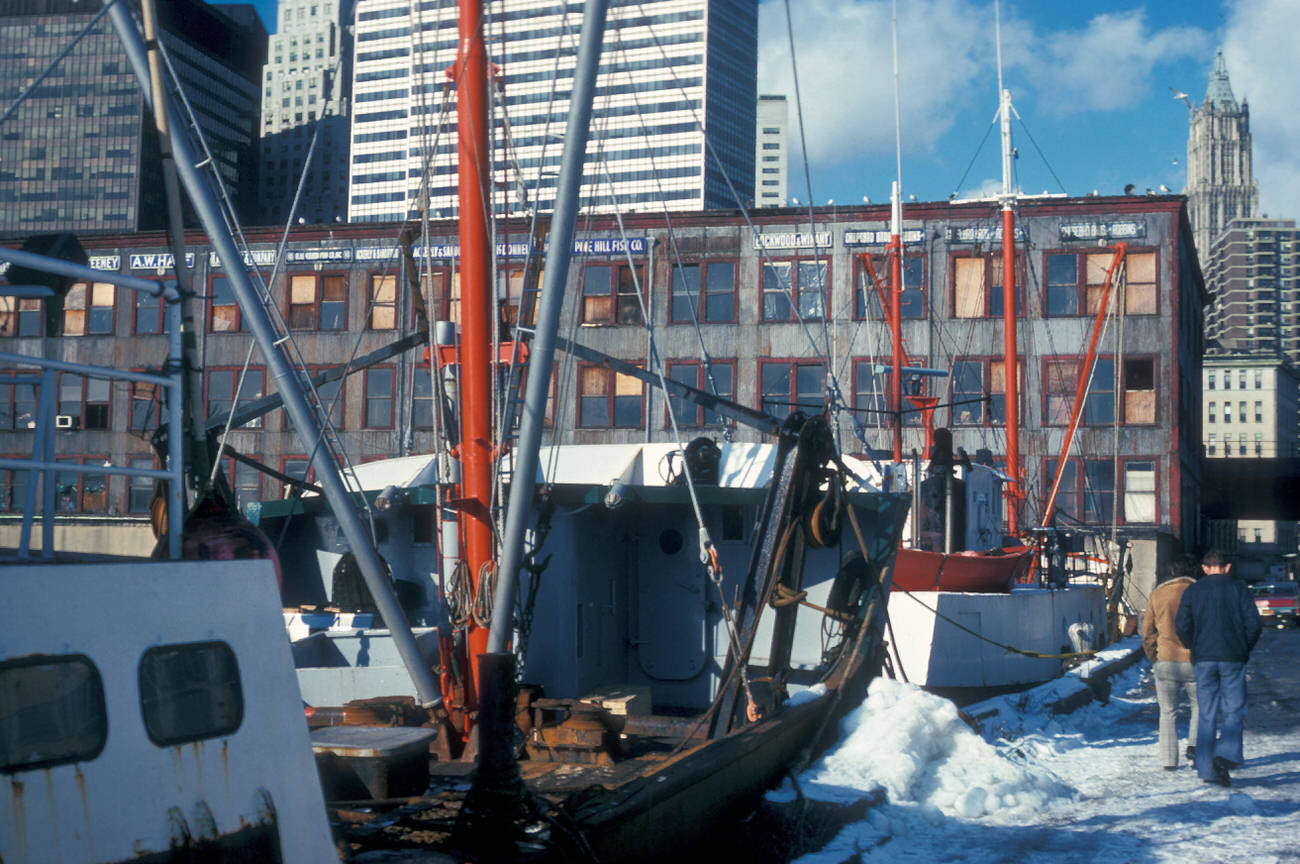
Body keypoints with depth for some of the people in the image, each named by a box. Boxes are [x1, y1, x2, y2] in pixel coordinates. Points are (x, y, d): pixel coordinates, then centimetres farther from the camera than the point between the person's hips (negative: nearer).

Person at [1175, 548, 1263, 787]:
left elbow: (1181, 626, -2)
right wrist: (1245, 648, 10)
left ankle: (1206, 768, 4)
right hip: (1233, 659, -2)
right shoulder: (1239, 589, 1)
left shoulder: (1192, 591, 5)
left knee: (1206, 715, 6)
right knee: (1234, 711, 4)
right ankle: (1225, 755, -17)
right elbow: (1254, 623, -5)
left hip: (1203, 660, 2)